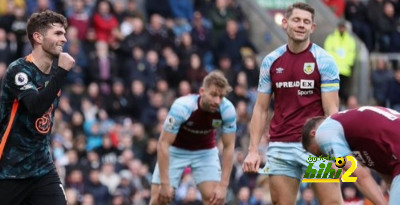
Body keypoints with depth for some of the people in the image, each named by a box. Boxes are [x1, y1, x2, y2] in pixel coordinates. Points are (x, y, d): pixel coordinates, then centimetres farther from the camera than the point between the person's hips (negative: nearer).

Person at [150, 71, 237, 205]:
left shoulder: (227, 110, -26)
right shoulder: (181, 107, -34)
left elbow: (229, 147, -15)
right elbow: (163, 144, -29)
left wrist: (223, 186, -21)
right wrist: (165, 184, -30)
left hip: (206, 151, 2)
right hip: (176, 150, -2)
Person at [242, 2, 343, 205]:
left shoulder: (324, 61, -2)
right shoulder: (270, 61, 7)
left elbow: (331, 110, -6)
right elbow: (261, 108, 12)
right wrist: (253, 149, 3)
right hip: (280, 148, 3)